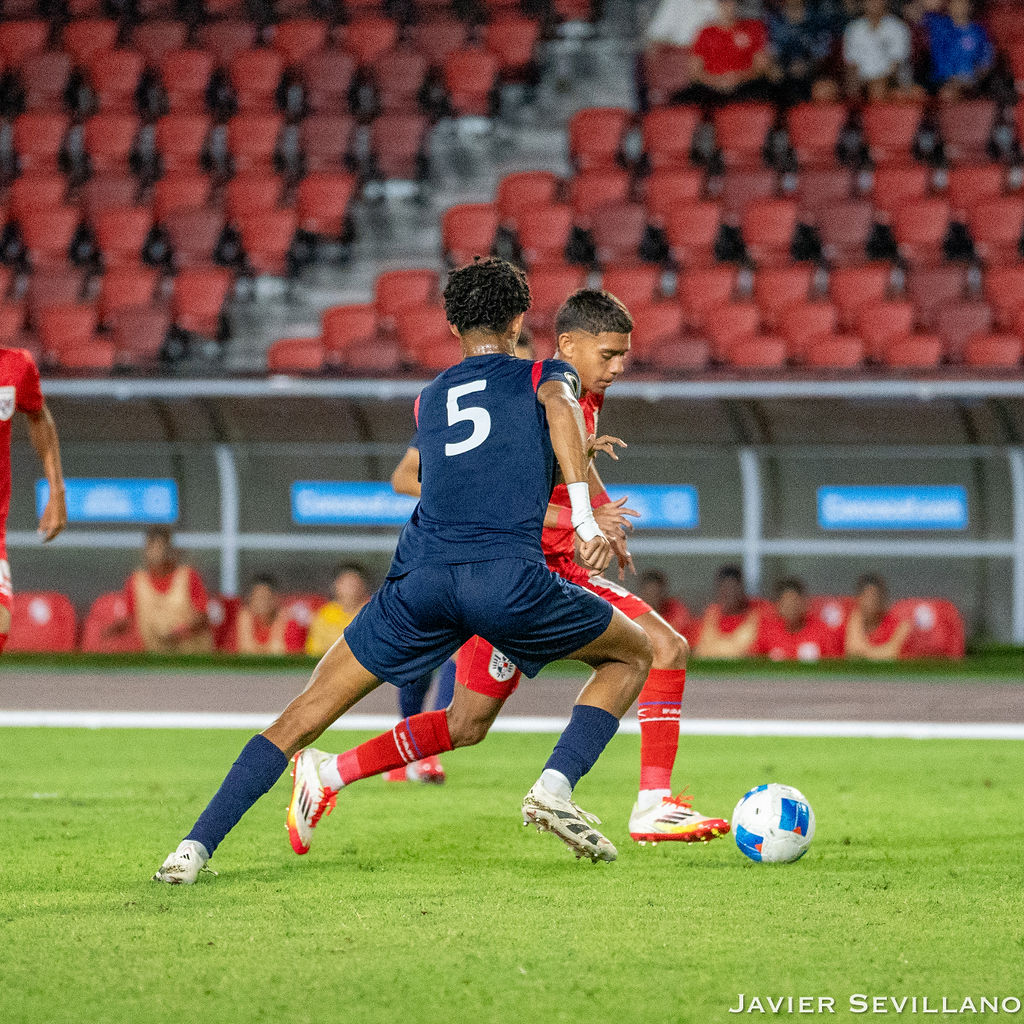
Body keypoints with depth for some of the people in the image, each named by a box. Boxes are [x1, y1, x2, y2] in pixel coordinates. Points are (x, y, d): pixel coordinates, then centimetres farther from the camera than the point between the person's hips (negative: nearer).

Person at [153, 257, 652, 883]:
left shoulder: (430, 399, 32)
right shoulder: (546, 375, 19)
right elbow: (559, 407, -5)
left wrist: (570, 456, 57)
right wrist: (585, 518, -14)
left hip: (422, 574, 3)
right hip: (510, 575, -3)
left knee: (306, 715, 9)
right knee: (633, 652, 21)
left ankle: (194, 849, -4)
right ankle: (555, 789, 1)